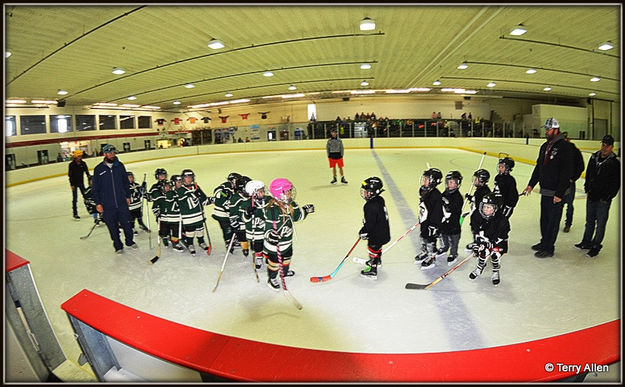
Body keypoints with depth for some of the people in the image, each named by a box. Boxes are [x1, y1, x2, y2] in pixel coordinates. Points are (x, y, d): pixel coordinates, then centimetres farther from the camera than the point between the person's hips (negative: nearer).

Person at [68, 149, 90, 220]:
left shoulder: (83, 163, -1)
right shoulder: (72, 164, -12)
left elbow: (86, 172, 3)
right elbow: (70, 175, -11)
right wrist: (72, 184, -14)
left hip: (81, 182, 4)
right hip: (74, 183, -4)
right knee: (75, 198, -1)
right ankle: (75, 214, 5)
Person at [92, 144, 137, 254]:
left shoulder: (120, 166, 2)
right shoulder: (99, 169, -4)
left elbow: (126, 182, 11)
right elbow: (95, 188, 0)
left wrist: (127, 196, 10)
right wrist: (98, 203, -3)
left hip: (122, 202, 2)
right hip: (107, 205, -1)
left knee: (126, 223, 8)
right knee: (113, 227, 8)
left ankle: (129, 241, 29)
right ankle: (118, 246, 23)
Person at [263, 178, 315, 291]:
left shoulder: (290, 204, -4)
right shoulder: (272, 209, -31)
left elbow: (296, 216, 12)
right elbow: (270, 227, -27)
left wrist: (306, 210, 4)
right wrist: (271, 236, -40)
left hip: (287, 239, 9)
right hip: (275, 243, -9)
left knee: (287, 256, 29)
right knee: (275, 261, 10)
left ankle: (285, 271, 56)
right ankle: (272, 279, 33)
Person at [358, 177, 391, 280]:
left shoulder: (370, 206, -28)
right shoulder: (379, 200, 2)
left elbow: (370, 222, -26)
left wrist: (364, 231, -13)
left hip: (377, 233, -10)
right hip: (384, 230, 10)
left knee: (373, 248, 3)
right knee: (377, 246, 30)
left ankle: (373, 271, 12)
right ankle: (377, 261, 54)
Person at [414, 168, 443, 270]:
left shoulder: (436, 195, -27)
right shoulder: (423, 190, -1)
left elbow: (437, 212, -24)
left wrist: (433, 226, -22)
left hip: (432, 223, -8)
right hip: (423, 221, 8)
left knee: (430, 240, 9)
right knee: (423, 236, 24)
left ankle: (431, 258, 28)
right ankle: (424, 252, 45)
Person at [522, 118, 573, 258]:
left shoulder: (564, 147, -15)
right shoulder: (545, 146, 11)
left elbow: (566, 172, -19)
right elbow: (538, 167, 19)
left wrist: (559, 194, -20)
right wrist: (531, 184, 14)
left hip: (556, 192, -8)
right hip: (545, 190, 8)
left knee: (553, 220, 2)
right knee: (544, 218, 18)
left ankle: (549, 248, 12)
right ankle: (544, 242, 33)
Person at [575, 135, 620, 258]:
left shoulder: (614, 163, -11)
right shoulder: (594, 157, 4)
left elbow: (616, 183, -10)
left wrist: (608, 197, -13)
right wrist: (587, 188, 10)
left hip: (603, 200, -5)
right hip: (591, 196, 5)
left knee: (600, 224, 5)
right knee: (589, 221, 17)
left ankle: (596, 246, 16)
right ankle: (586, 242, 31)